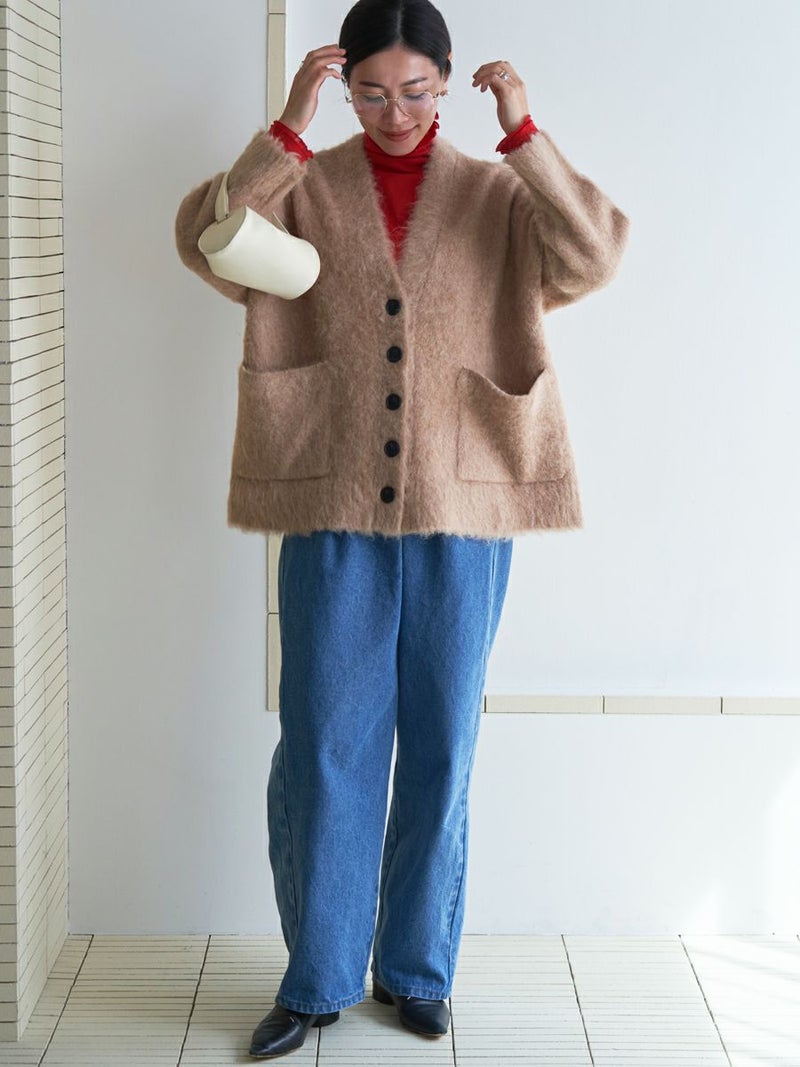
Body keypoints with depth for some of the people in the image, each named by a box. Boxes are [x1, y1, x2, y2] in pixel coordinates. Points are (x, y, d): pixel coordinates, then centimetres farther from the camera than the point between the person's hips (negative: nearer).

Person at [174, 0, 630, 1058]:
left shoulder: (499, 195, 5)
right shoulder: (301, 189, 5)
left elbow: (593, 256, -12)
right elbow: (206, 244, -13)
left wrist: (524, 134, -19)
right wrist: (287, 132, -20)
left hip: (463, 512, 0)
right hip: (331, 509, 0)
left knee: (440, 750, 9)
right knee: (323, 750, 4)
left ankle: (417, 967, 27)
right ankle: (318, 978, 21)